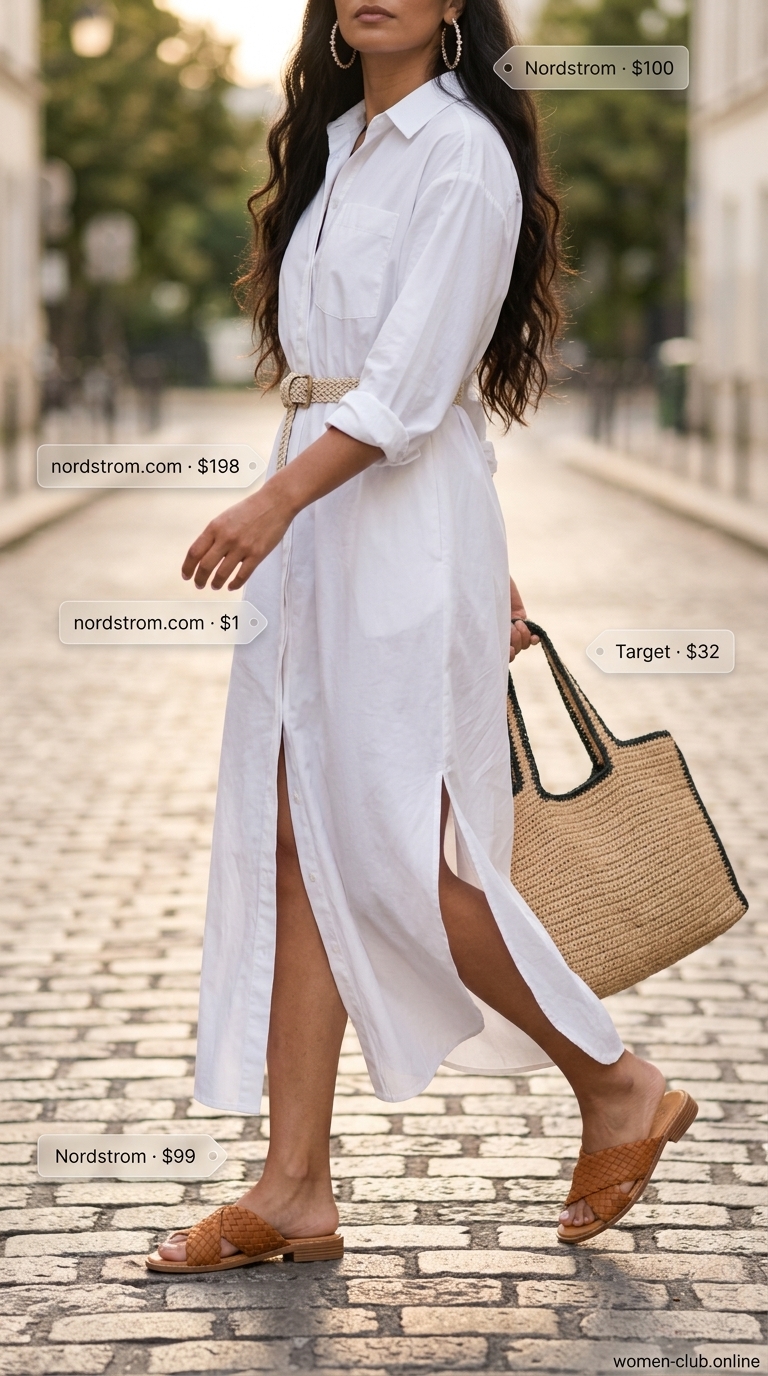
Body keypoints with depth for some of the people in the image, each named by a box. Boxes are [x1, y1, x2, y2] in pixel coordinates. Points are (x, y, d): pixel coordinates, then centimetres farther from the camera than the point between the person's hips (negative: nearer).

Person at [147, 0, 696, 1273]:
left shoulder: (462, 150, -9)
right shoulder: (337, 142, 18)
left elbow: (414, 379, -17)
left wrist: (279, 498, -29)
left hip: (403, 522, -8)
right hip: (314, 515, 8)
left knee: (398, 856, -5)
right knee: (298, 849, 5)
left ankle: (619, 1088, 13)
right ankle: (296, 1190, 10)